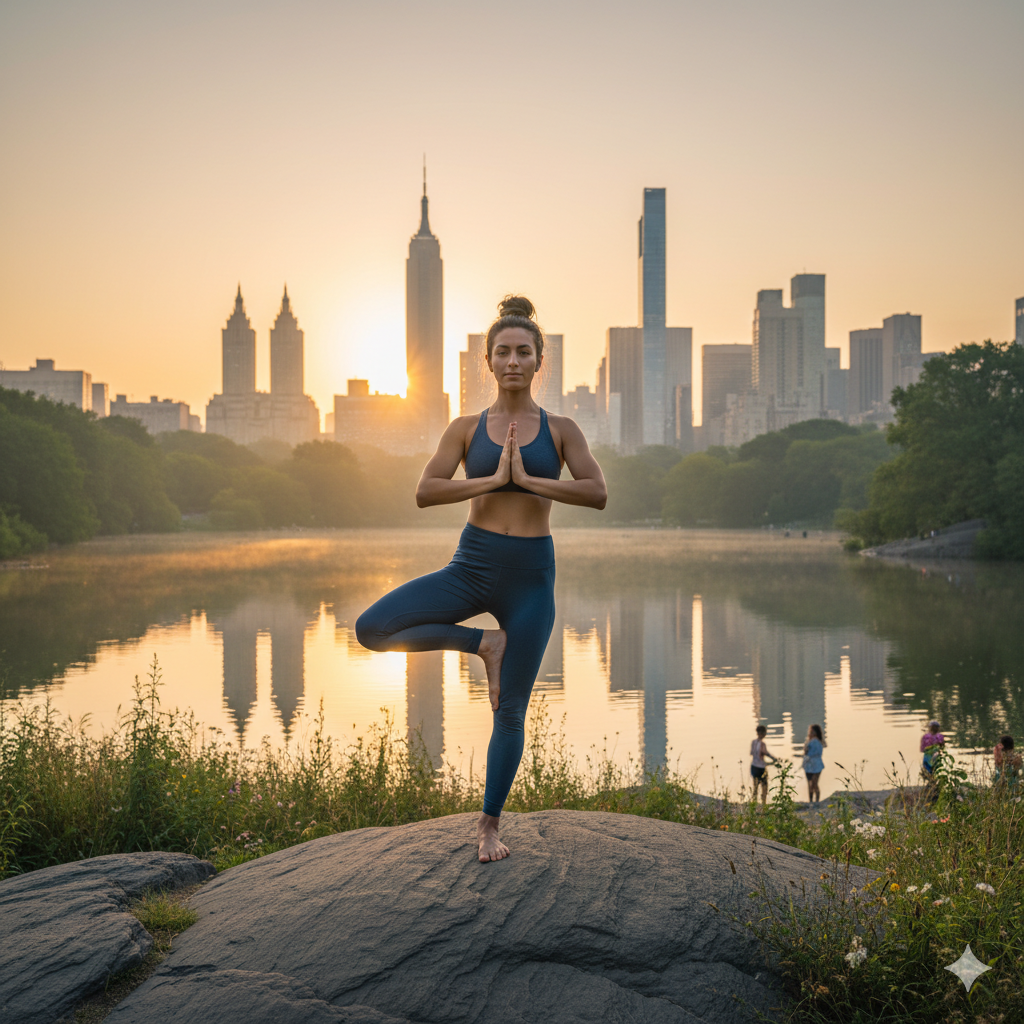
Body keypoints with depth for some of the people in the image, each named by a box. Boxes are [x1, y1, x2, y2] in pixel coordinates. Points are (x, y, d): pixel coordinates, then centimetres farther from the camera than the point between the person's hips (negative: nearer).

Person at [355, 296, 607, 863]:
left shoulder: (560, 429, 3)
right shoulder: (467, 428, 3)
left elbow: (597, 493, -11)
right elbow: (424, 492, -8)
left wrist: (528, 478, -16)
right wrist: (493, 479, -15)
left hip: (530, 574, -1)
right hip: (472, 565, 1)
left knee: (510, 711, 5)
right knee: (370, 628, -19)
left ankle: (489, 826, 23)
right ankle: (482, 643, 0)